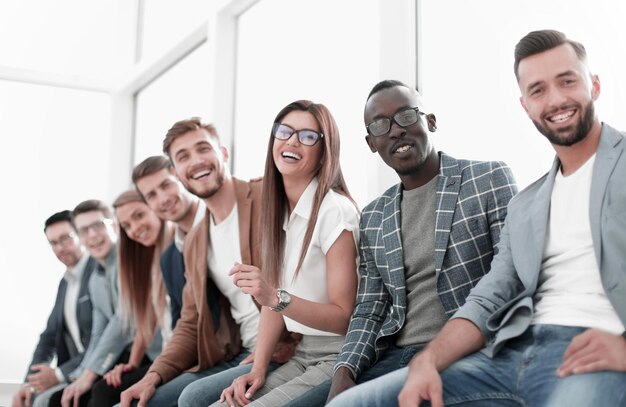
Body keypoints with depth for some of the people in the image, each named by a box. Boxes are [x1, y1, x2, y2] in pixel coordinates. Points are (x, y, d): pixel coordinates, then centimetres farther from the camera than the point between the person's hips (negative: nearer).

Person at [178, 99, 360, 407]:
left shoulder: (334, 211, -15)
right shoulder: (279, 210, 9)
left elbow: (344, 317, -16)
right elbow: (274, 300, 8)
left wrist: (276, 297, -28)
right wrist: (258, 369, -3)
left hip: (339, 358, -7)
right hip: (301, 355, 7)